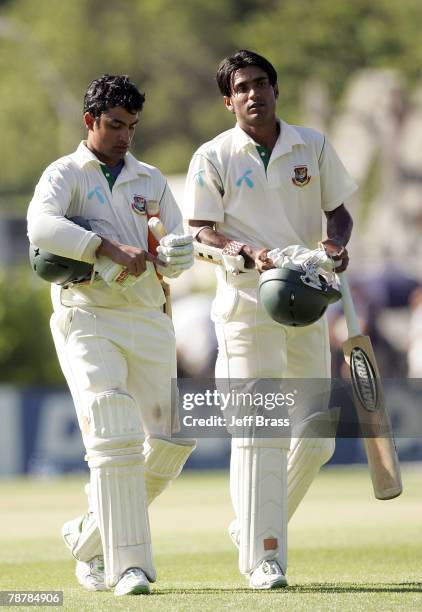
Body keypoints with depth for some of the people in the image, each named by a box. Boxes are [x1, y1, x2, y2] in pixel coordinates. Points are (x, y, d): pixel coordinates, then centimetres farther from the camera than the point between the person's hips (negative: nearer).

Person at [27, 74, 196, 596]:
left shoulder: (151, 181, 18)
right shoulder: (65, 174, 2)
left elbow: (182, 255, 13)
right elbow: (41, 226, -19)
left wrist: (168, 255, -12)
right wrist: (112, 249, -27)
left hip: (148, 321, 5)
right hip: (86, 319, -5)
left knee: (172, 438, 1)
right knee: (114, 437, -17)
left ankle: (91, 534, 18)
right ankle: (129, 565, -17)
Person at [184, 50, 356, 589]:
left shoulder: (313, 147, 8)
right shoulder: (212, 158, 0)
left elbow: (338, 211, 15)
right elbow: (201, 233, -4)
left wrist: (338, 244, -8)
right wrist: (249, 253, -22)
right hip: (246, 306, -4)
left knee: (316, 435, 3)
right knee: (258, 433, -10)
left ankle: (252, 528, 23)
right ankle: (263, 558, -7)